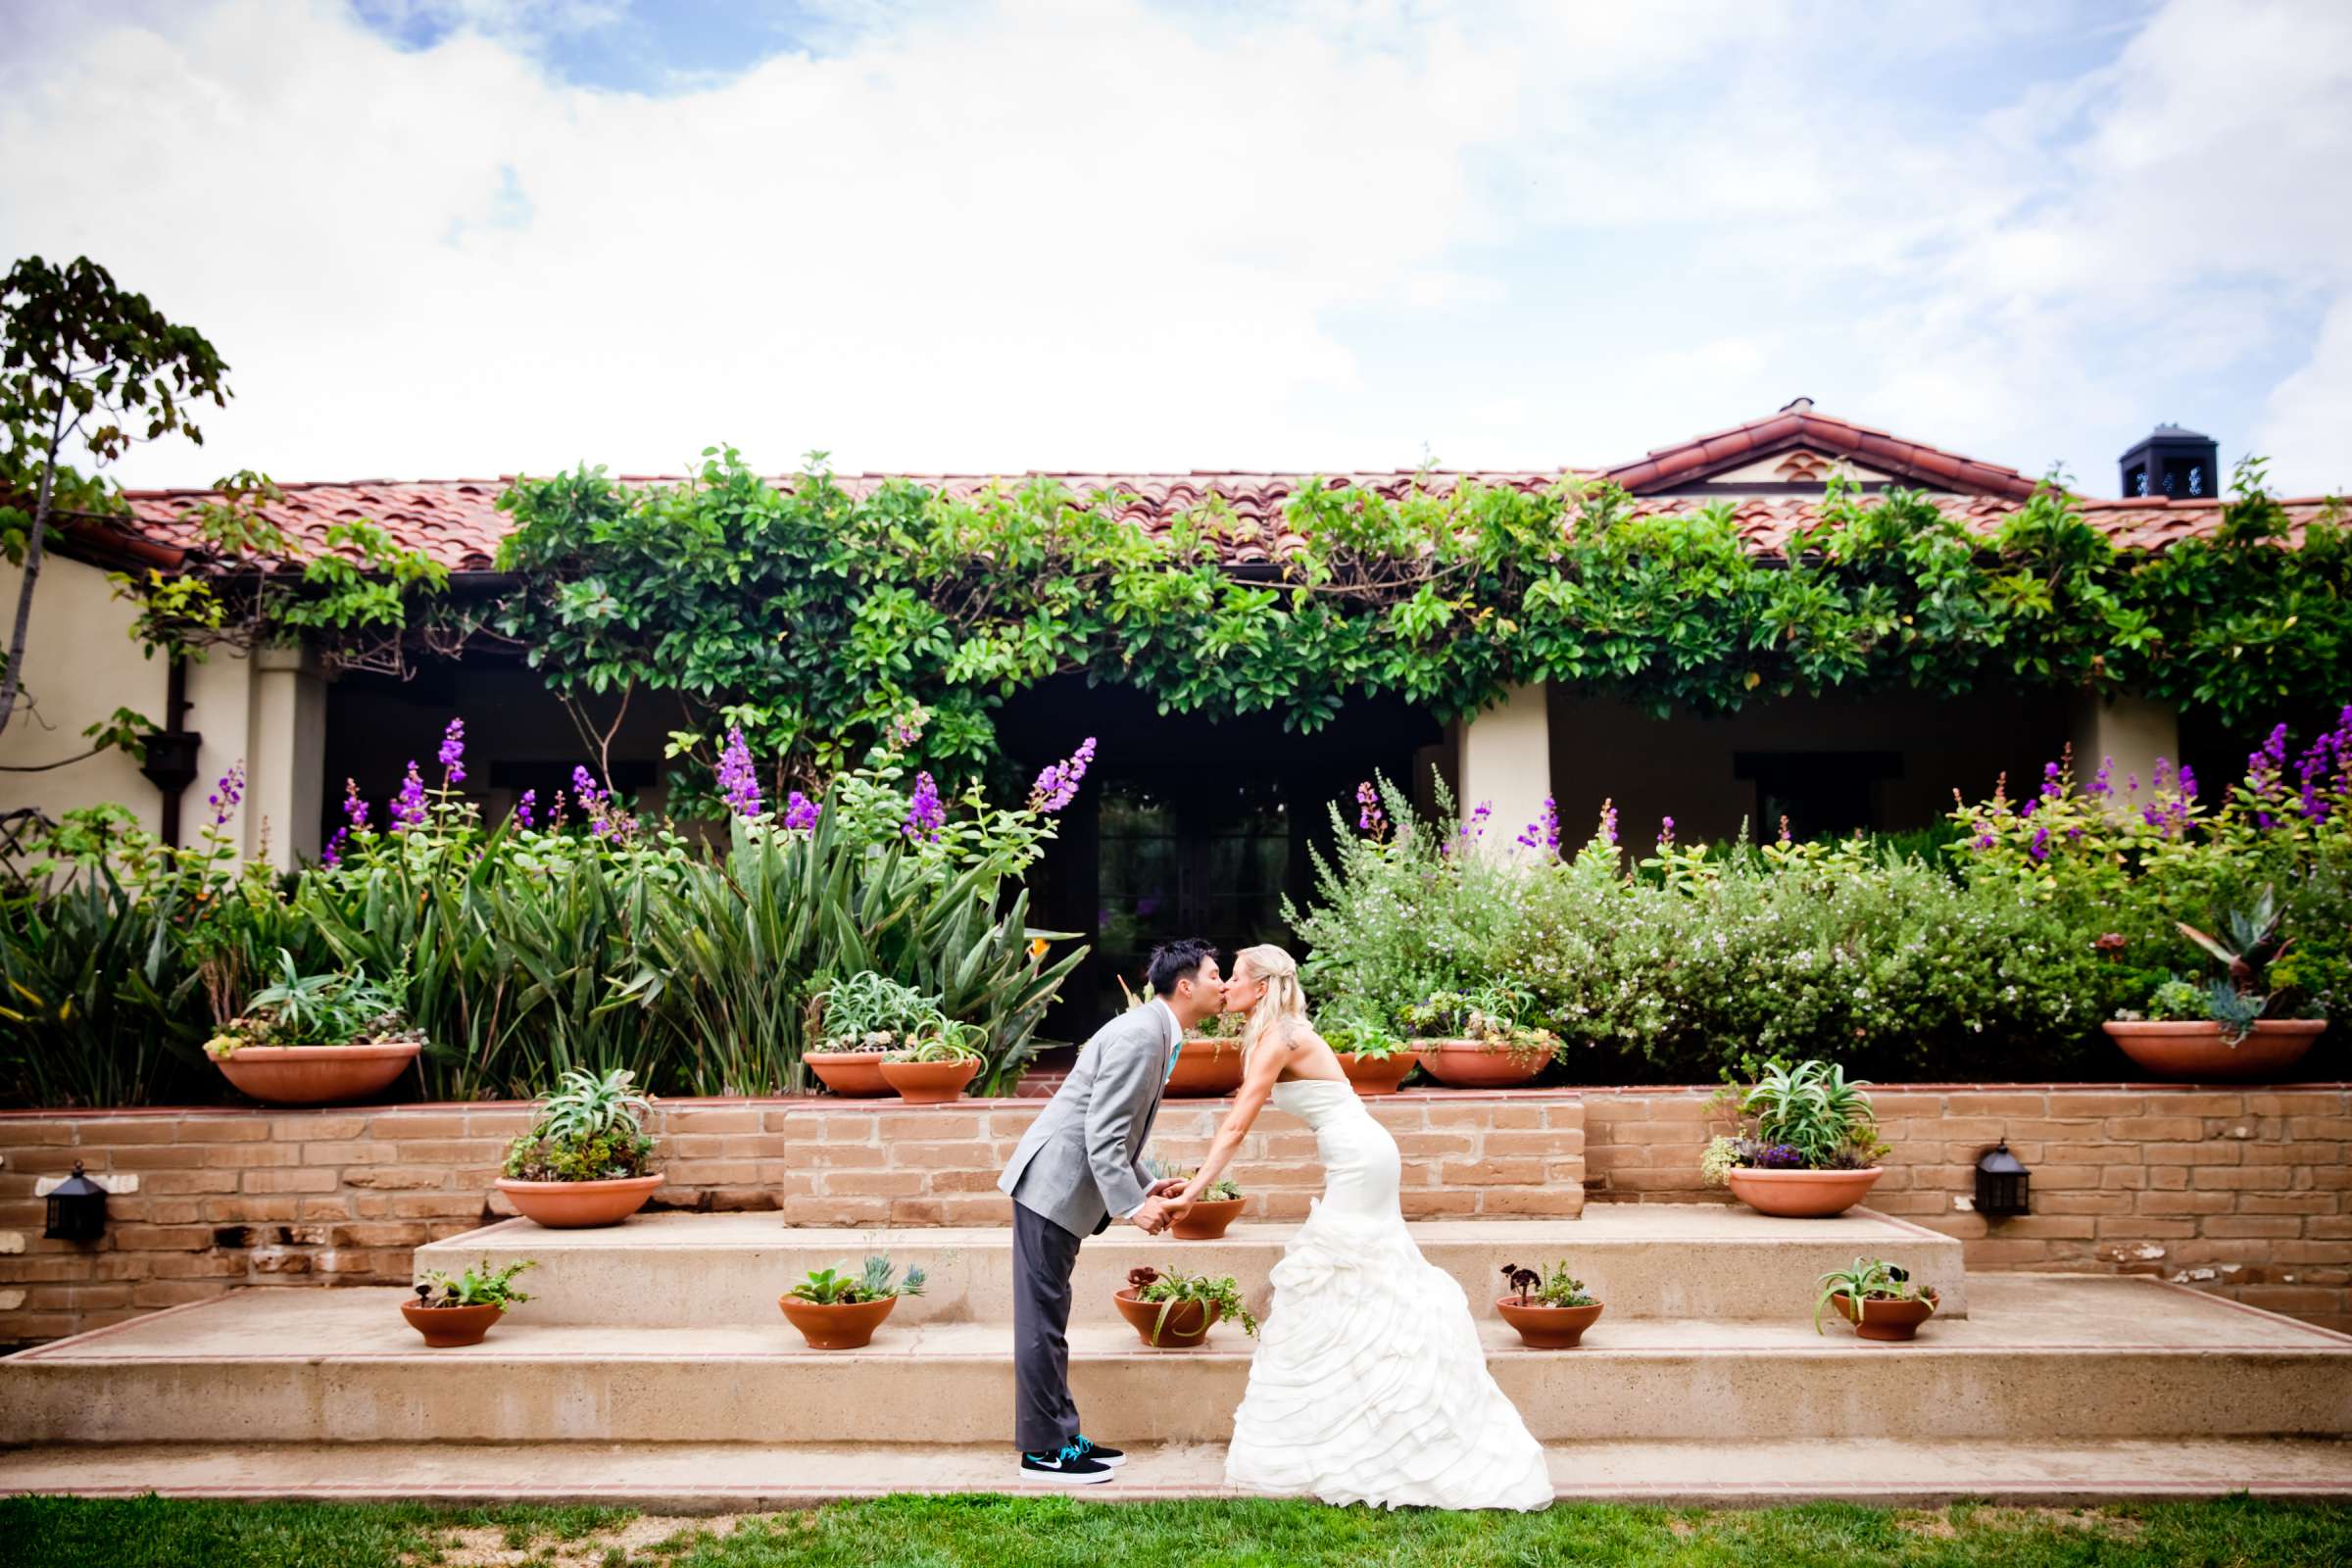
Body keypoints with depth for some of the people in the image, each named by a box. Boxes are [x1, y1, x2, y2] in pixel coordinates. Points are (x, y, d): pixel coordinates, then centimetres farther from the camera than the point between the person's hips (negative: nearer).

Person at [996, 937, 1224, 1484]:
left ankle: (1060, 1436, 23)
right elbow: (1102, 1135, -22)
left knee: (1049, 1317, 15)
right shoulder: (1141, 1034, -18)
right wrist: (1132, 1205, -21)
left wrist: (1148, 1187, 12)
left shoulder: (1157, 1033, 14)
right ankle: (1044, 1449, 4)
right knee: (1042, 1320, -2)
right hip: (1052, 1186, -10)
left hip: (1062, 1190, 10)